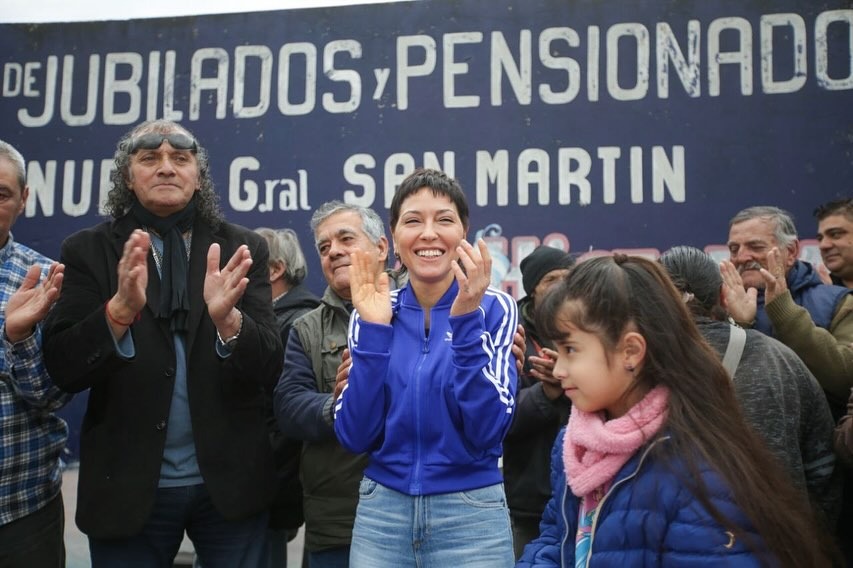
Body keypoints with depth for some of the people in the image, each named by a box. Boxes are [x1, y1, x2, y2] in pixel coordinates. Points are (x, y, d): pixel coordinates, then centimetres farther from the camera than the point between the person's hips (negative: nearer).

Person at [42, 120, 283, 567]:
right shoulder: (88, 251, 0)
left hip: (229, 481, 1)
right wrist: (121, 307, -26)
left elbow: (268, 372, -7)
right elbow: (62, 370, -9)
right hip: (127, 486, 0)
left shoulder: (242, 249, 0)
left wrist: (227, 317, -27)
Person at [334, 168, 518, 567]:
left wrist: (465, 319, -24)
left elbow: (487, 430, -17)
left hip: (471, 518, -2)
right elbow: (354, 436, -8)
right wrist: (373, 330, -16)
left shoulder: (493, 308, -6)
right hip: (380, 514, 2)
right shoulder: (374, 312, -1)